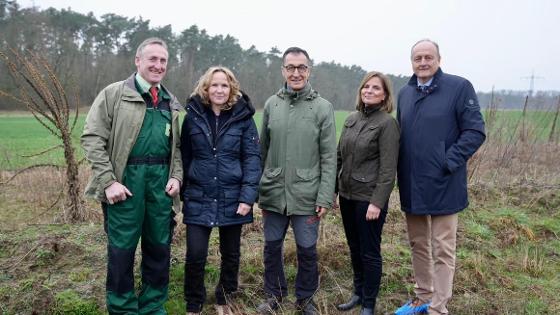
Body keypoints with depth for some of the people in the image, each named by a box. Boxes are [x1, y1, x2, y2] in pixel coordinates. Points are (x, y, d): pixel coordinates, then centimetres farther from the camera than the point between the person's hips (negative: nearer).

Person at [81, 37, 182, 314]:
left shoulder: (170, 102, 14)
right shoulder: (114, 94, -1)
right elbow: (92, 138, -6)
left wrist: (176, 176, 2)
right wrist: (108, 181, -13)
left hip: (161, 181, 5)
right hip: (125, 179, -4)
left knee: (159, 247, 11)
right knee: (121, 248, 5)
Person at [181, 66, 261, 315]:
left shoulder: (243, 117, -2)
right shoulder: (192, 116, 2)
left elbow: (252, 158, -5)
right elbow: (185, 157, 7)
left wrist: (248, 196, -13)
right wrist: (183, 191, 6)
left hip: (232, 198, 0)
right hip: (198, 199, 0)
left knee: (231, 254, 12)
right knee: (195, 255, -3)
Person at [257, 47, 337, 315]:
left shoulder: (323, 107, -4)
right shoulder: (271, 104, 5)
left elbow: (329, 158, -5)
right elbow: (262, 150, 9)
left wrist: (325, 196, -10)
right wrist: (257, 189, 8)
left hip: (306, 195, -2)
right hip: (273, 193, 3)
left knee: (307, 250, 8)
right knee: (272, 247, 14)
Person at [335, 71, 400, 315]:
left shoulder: (387, 123, -10)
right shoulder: (352, 119, 9)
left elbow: (388, 168, -15)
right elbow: (339, 157, 13)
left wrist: (377, 202, -19)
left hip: (369, 198, -6)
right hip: (347, 195, 6)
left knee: (369, 252, 6)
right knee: (354, 249, 18)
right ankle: (358, 294, 35)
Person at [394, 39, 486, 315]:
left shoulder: (459, 87, -7)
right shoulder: (405, 93, 11)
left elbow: (475, 132, -11)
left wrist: (447, 163, -17)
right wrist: (399, 168, 7)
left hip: (442, 184, -6)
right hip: (411, 185, 6)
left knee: (442, 250, 3)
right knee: (418, 245, 17)